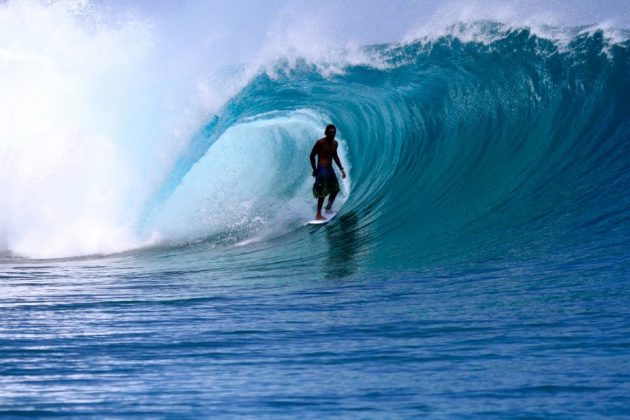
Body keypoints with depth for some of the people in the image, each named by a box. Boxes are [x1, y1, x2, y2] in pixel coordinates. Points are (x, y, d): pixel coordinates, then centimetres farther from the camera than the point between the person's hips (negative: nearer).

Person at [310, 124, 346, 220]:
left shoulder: (335, 143, 8)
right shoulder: (320, 143, -14)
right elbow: (312, 156, -8)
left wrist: (341, 169, 17)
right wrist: (315, 170, -6)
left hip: (330, 168, 8)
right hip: (322, 169, -8)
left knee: (335, 189, 17)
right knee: (323, 192, -9)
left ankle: (328, 207, 35)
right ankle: (318, 215, -4)